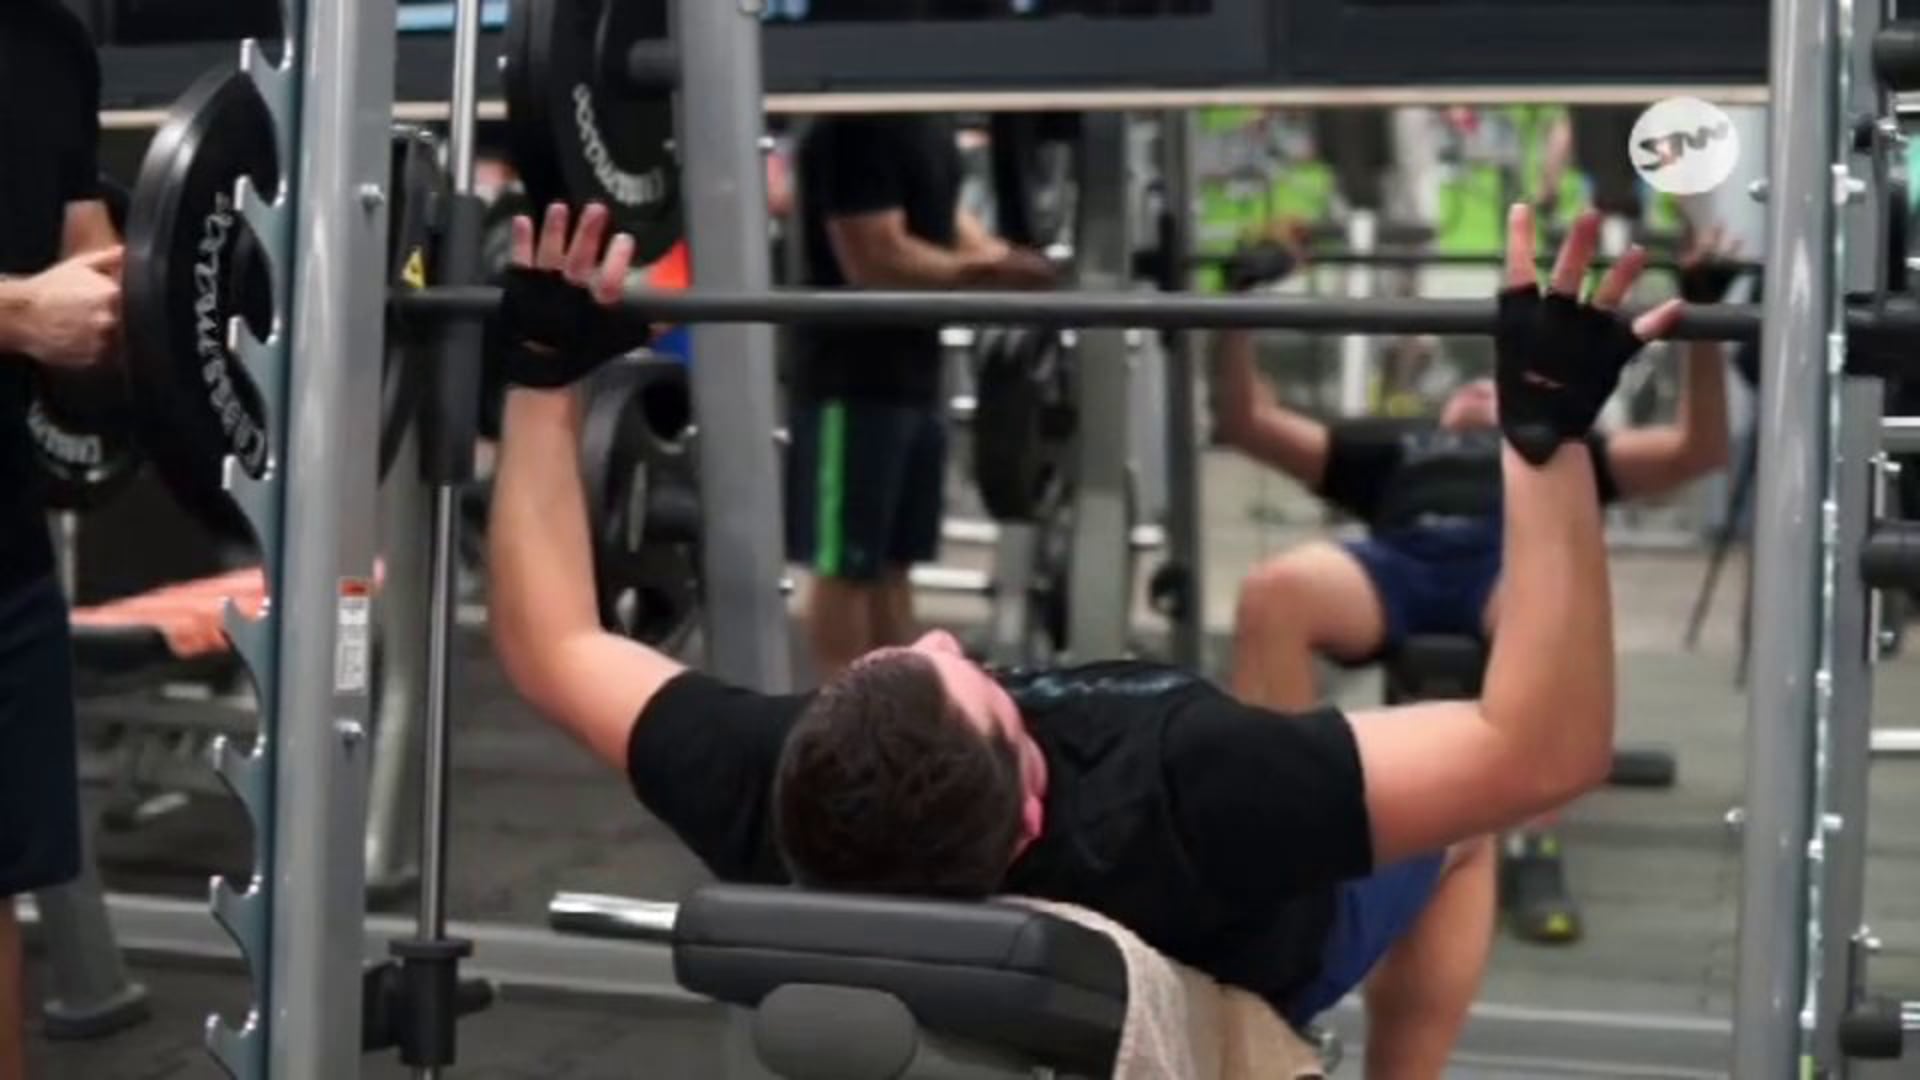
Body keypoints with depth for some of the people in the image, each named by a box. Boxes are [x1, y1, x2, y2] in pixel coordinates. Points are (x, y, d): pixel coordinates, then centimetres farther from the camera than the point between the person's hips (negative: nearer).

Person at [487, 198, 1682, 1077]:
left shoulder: (768, 806, -41)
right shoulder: (1179, 816, -52)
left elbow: (552, 646, -24)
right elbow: (1544, 747, -53)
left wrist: (545, 371, -21)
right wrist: (1551, 428, -57)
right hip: (1228, 953, -3)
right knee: (1462, 826, 26)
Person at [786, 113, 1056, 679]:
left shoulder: (928, 121, 10)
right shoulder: (854, 127, -20)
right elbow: (874, 260, -24)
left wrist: (998, 256, 1)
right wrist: (983, 271, -24)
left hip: (913, 371, 9)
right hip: (854, 378, -9)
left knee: (892, 561, 15)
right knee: (845, 565, 0)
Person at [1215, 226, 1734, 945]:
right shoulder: (1395, 444, 43)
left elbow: (1695, 451, 30)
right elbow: (1246, 423, 36)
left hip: (1518, 557, -1)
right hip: (1397, 562, 1)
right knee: (1272, 592, -36)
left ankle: (1532, 850, -36)